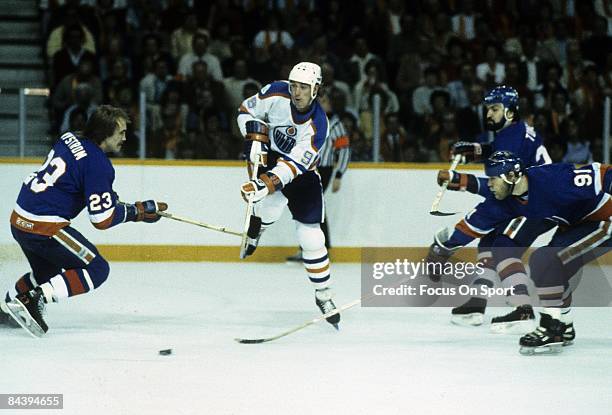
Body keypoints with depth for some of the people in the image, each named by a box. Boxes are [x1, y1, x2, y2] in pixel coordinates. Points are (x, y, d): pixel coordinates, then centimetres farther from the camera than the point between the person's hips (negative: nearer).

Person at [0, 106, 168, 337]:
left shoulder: (70, 138, 9)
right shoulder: (98, 164, -17)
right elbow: (102, 220, -15)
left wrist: (109, 197, 25)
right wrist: (136, 212, -1)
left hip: (19, 220, 9)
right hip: (43, 227, -9)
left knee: (47, 272, 30)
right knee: (96, 270, -3)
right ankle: (34, 301, -13)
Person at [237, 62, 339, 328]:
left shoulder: (318, 124, -28)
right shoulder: (276, 94, -22)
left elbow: (294, 166, -34)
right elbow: (247, 110, -3)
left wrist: (265, 184, -45)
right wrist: (255, 139, -18)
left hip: (301, 169, -1)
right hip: (269, 155, 1)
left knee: (310, 234, -7)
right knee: (272, 206, -24)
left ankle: (324, 294, 6)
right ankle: (253, 233, 14)